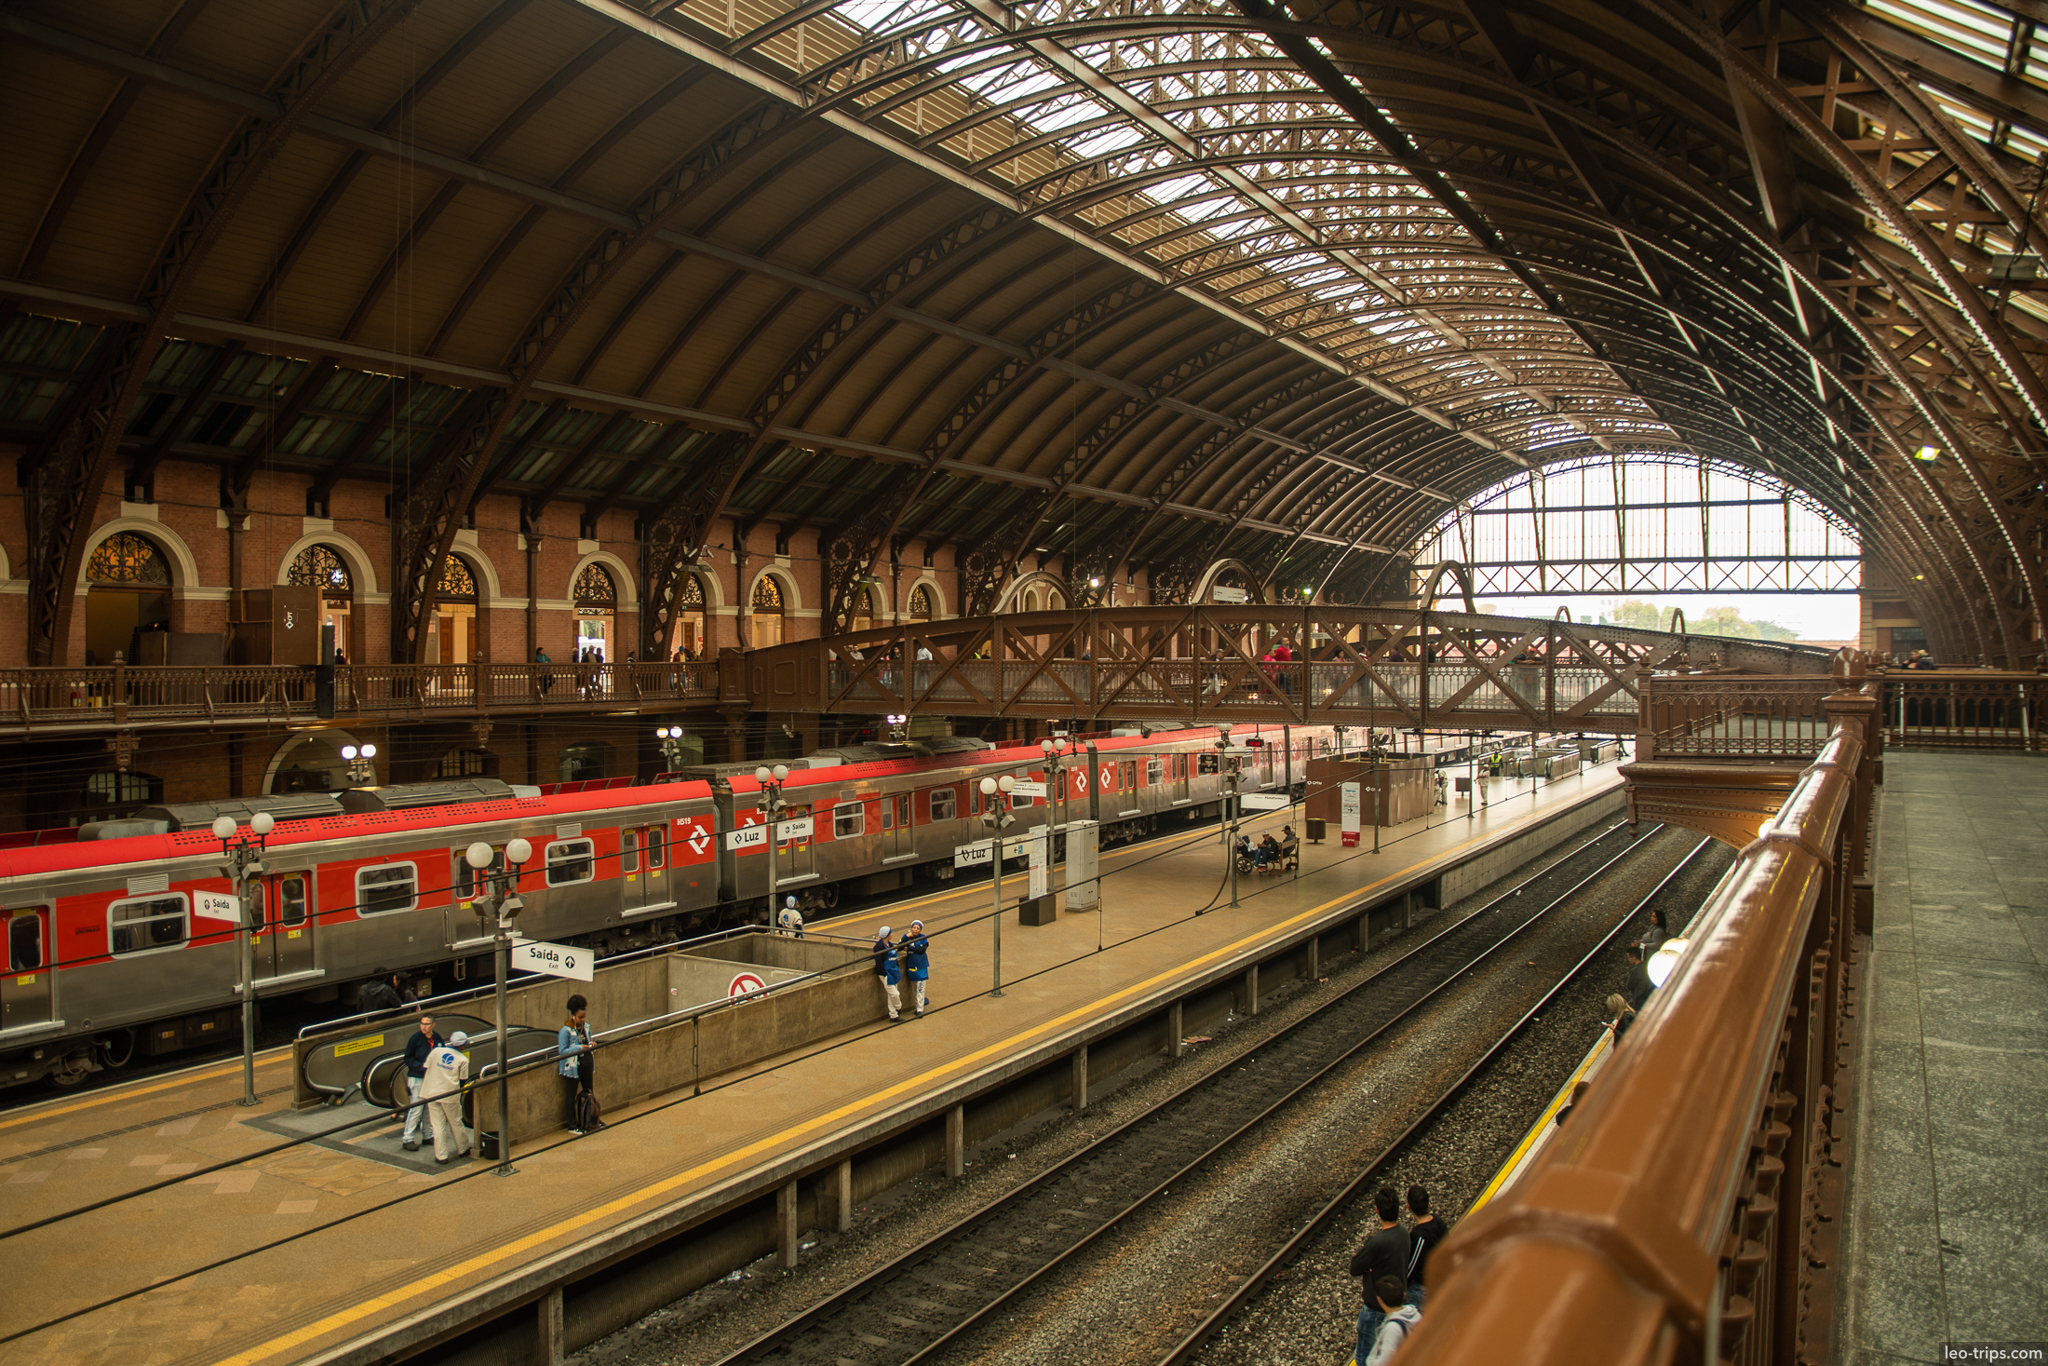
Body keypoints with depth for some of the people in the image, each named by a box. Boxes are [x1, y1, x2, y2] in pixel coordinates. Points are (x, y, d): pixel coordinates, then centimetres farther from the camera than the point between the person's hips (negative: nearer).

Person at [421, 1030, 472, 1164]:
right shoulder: (463, 1059, -4)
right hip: (450, 1095, -2)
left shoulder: (436, 1051, 0)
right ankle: (463, 1150, 29)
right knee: (456, 1123, 15)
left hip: (431, 1093, 2)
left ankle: (441, 1156, 7)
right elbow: (463, 1080, 1)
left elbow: (426, 1067, 7)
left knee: (438, 1125, 7)